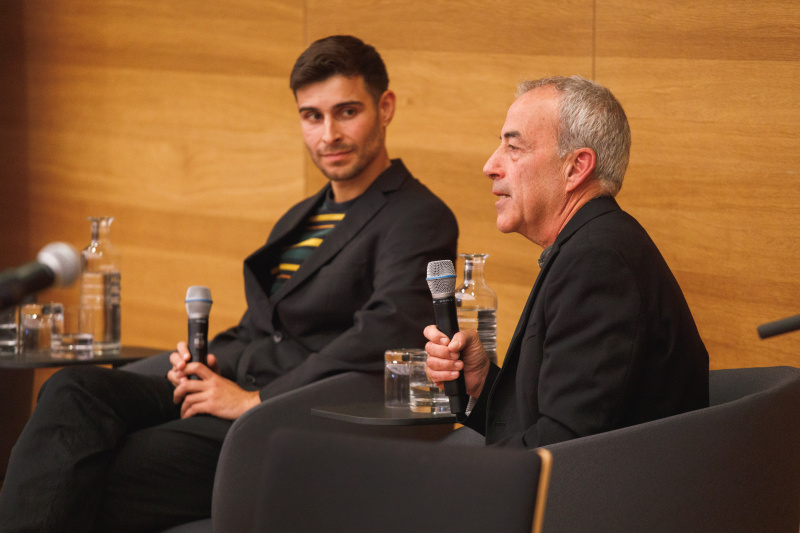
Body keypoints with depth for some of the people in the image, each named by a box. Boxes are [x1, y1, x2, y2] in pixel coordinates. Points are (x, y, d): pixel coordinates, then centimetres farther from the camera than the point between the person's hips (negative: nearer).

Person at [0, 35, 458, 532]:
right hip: (232, 393, 8)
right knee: (74, 390, -20)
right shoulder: (299, 220, 28)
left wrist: (254, 399, -18)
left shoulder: (420, 219, -2)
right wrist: (206, 361, 6)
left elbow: (384, 337, -18)